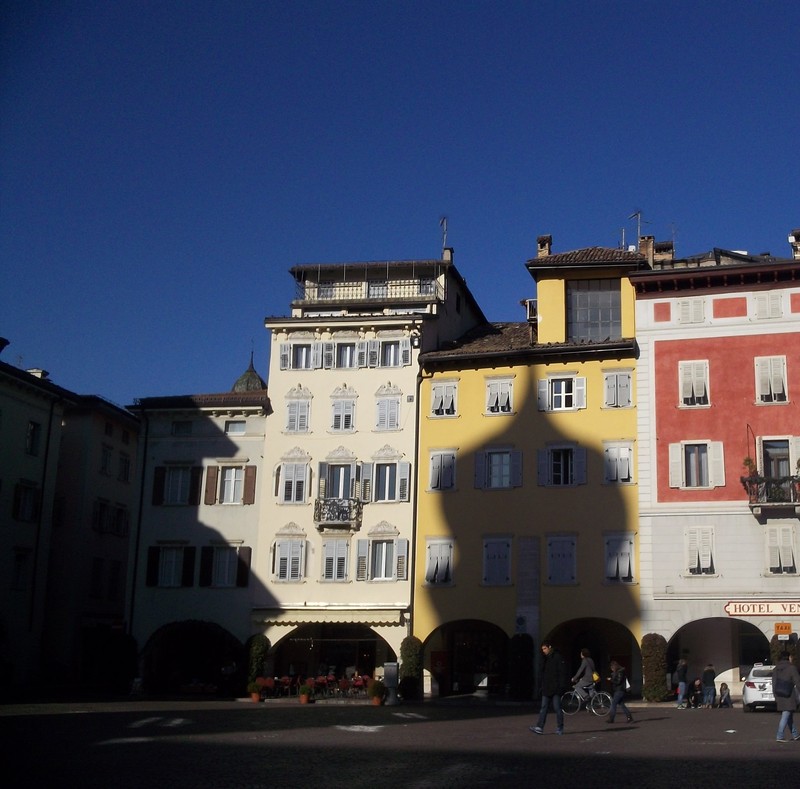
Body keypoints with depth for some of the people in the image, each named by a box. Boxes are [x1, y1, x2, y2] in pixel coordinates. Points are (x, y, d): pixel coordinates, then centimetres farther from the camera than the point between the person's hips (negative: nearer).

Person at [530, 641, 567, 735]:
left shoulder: (558, 657, -9)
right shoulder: (545, 658, 14)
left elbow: (563, 673, -12)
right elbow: (541, 672, 21)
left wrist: (562, 686, -17)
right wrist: (541, 683, 10)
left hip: (556, 688, -7)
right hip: (546, 688, 7)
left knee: (557, 708, 0)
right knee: (543, 708, 2)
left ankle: (560, 728, 10)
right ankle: (540, 728, -1)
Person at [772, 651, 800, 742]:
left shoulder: (776, 669, 10)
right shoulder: (792, 668, -8)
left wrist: (776, 697, 16)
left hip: (780, 697, 7)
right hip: (789, 696, -7)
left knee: (790, 716, 18)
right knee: (785, 716, -7)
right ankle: (779, 736, -13)